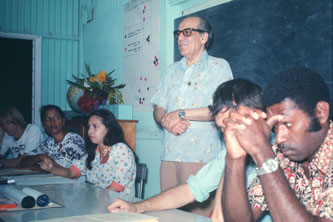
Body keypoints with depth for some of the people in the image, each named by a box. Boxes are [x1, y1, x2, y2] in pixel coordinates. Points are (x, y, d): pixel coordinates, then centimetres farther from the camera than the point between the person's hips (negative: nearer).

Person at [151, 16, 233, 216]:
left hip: (201, 156, -5)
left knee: (199, 213, -6)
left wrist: (182, 113, -12)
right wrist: (166, 121, -7)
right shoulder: (172, 70, 20)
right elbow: (158, 110, 17)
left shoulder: (219, 67, 2)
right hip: (169, 155, 5)